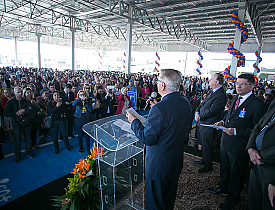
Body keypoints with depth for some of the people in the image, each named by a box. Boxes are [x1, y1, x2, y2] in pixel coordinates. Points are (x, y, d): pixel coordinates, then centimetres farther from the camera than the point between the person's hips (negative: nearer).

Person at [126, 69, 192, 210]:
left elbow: (148, 139, -24)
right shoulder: (186, 103, -3)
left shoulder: (160, 108, -29)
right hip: (177, 161, 8)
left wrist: (134, 121, -10)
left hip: (158, 164, -8)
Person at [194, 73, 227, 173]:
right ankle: (204, 160, 44)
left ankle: (208, 166, 27)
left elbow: (211, 111, -25)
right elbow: (203, 103, 13)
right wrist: (197, 112, -3)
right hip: (202, 123, 9)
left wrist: (199, 117, -14)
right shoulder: (212, 91, 8)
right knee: (202, 144, 23)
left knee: (207, 146, 7)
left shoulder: (221, 96, -23)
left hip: (209, 125, -9)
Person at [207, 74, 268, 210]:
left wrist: (236, 131, -27)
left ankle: (233, 197, 38)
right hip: (225, 142, 7)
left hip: (239, 147, -7)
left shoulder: (258, 105, -20)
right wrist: (223, 122, 1)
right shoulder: (235, 99, 5)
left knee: (237, 173, 15)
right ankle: (223, 187, 51)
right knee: (224, 168, 26)